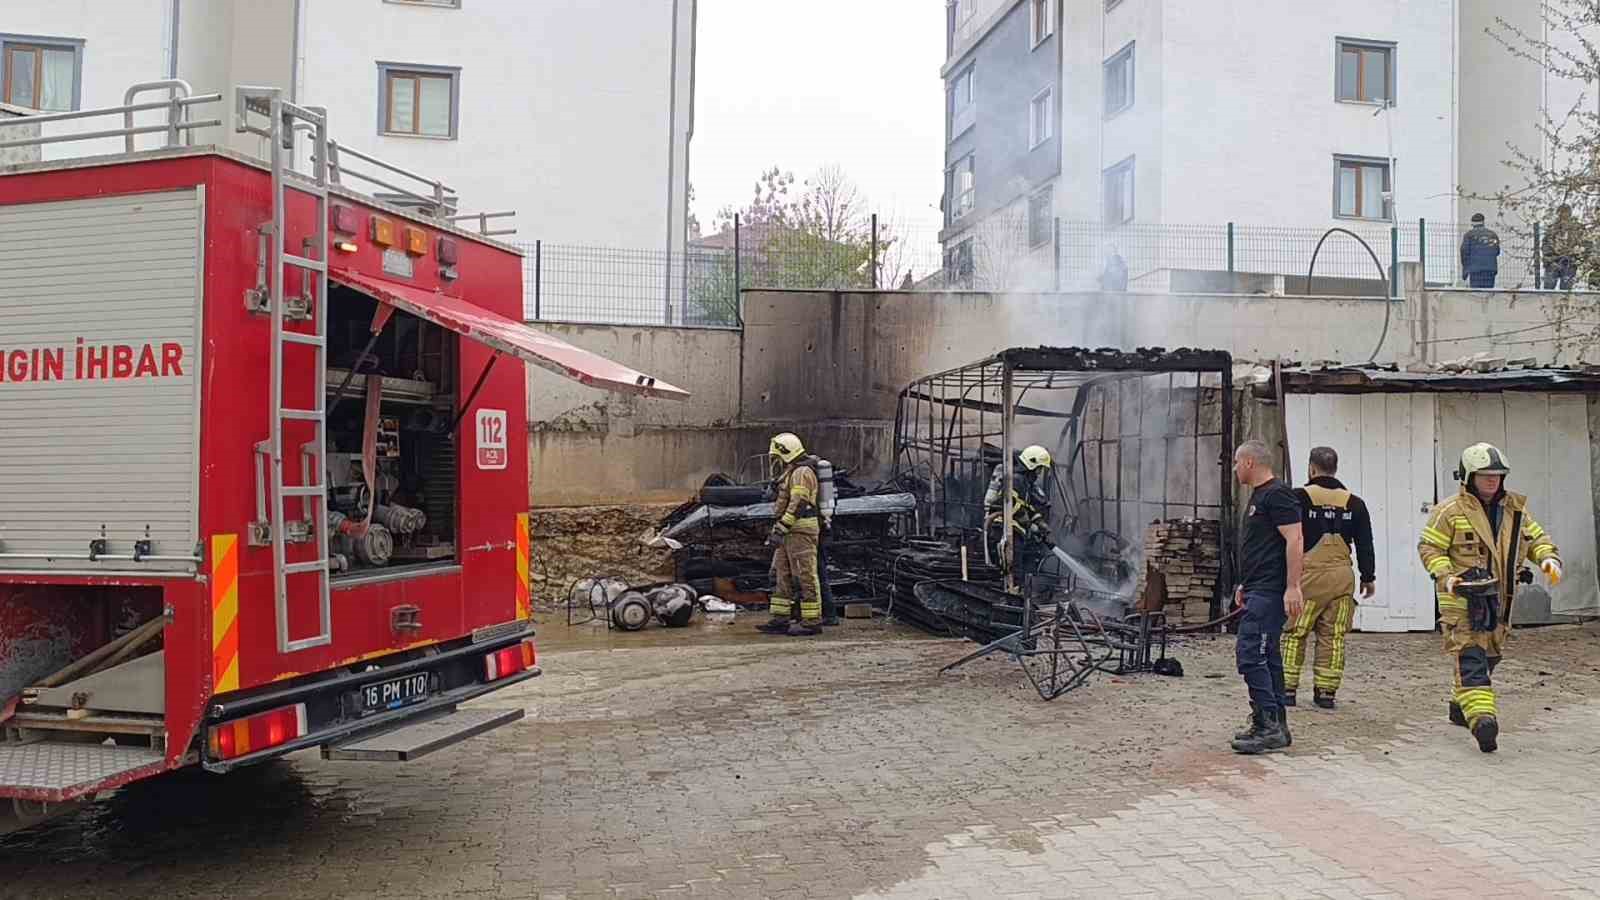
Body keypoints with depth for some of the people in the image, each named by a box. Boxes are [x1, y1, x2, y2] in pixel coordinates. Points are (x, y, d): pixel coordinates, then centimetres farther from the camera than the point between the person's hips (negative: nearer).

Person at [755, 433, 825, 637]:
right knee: (781, 575, 10)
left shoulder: (802, 473, -13)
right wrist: (777, 530, 25)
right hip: (791, 533, 11)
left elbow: (798, 505, -21)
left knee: (805, 576, -8)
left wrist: (780, 530, -24)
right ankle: (780, 620, 12)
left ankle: (812, 622, -4)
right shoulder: (791, 473, 21)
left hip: (801, 532, -11)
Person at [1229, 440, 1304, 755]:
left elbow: (1294, 540, -20)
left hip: (1269, 592, -11)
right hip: (1259, 590, 11)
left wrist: (1292, 587, -25)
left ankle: (1269, 726, -11)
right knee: (1267, 657, 12)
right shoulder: (1258, 496, 20)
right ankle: (1274, 727, 17)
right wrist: (1245, 585, 28)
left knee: (1250, 655, -14)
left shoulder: (1278, 495, -13)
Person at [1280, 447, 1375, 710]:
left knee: (1294, 633, 5)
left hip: (1307, 576, -3)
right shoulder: (1354, 503, 8)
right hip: (1341, 578, 3)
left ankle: (1287, 687, 5)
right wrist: (1369, 577, 19)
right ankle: (1325, 691, 12)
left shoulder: (1299, 498, -5)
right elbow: (1365, 544, 11)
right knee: (1333, 636, 9)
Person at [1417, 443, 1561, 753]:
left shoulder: (1515, 509, 10)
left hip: (1498, 598, 7)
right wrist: (1445, 577, -22)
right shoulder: (1450, 511, -8)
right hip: (1462, 598, -7)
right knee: (1470, 658, -14)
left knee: (1490, 655, 18)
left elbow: (1535, 537, 16)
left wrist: (1549, 558, -5)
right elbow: (1429, 547, -7)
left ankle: (1461, 705, 36)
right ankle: (1482, 718, -24)